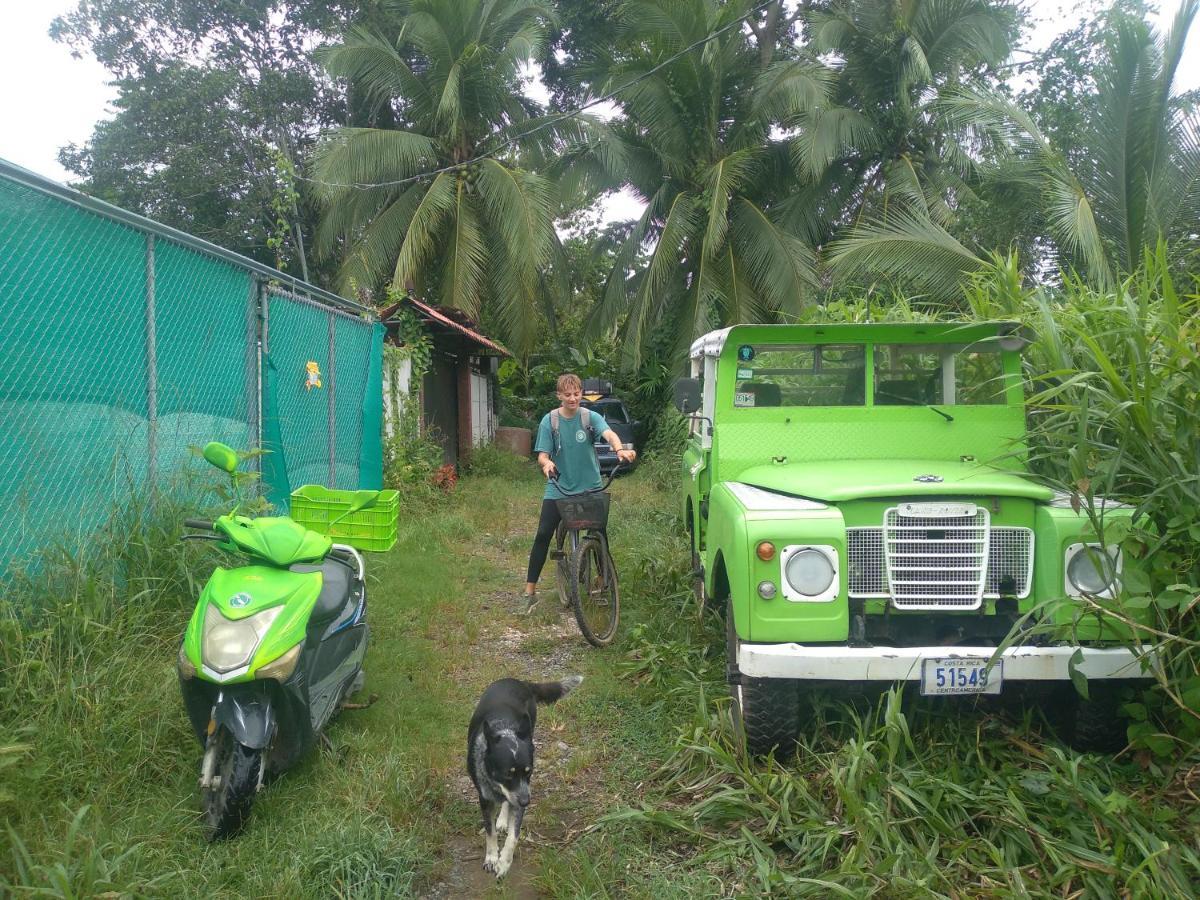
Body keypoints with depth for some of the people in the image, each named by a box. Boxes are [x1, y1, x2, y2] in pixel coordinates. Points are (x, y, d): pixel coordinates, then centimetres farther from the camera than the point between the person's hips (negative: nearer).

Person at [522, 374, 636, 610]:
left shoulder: (591, 417, -5)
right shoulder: (549, 420, -3)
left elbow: (609, 434, -24)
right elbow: (542, 454, -7)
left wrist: (620, 449, -47)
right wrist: (546, 463, -32)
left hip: (590, 488, 0)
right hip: (558, 489, 0)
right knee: (543, 536, -7)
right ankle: (530, 591, 0)